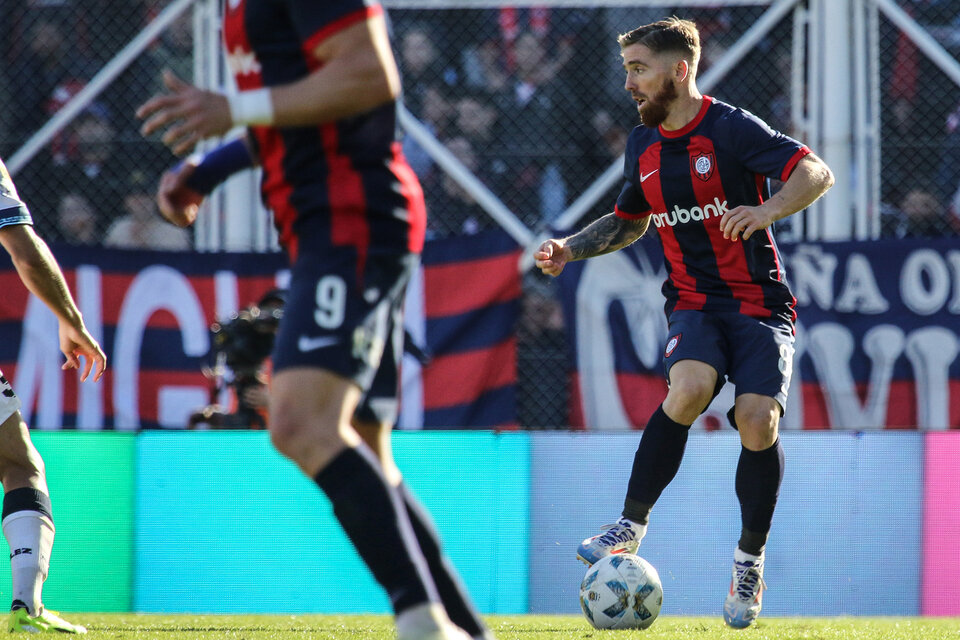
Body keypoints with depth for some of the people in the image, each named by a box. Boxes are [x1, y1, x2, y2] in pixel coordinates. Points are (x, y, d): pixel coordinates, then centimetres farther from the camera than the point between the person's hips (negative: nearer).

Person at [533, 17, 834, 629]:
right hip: (695, 303, 3)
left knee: (758, 419, -22)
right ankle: (633, 523, -21)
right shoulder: (643, 146, 12)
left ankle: (751, 558, -1)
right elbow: (629, 221, 30)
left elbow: (817, 173, -15)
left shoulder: (731, 128, -8)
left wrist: (767, 211, -33)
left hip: (761, 303, -3)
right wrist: (570, 249, 14)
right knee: (691, 385, -30)